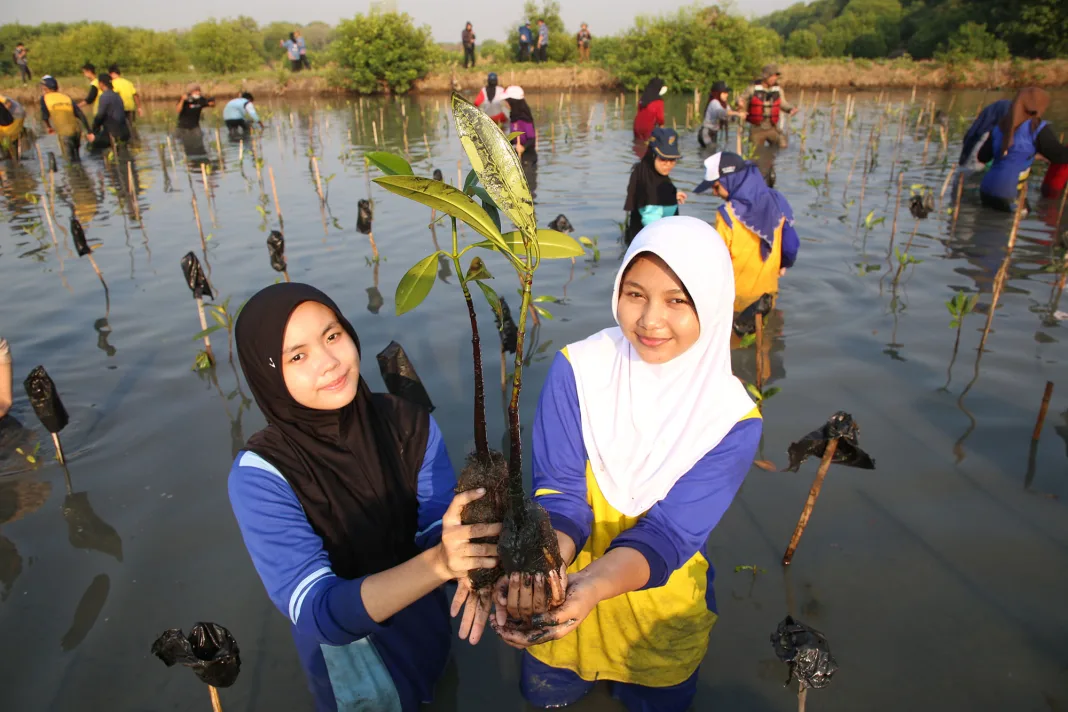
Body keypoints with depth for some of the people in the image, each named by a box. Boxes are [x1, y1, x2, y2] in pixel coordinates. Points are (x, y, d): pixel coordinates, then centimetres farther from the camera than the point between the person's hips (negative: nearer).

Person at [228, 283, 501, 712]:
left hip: (424, 619, 3)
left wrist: (468, 565, -42)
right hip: (342, 640, -2)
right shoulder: (260, 473, -29)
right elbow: (319, 611, -34)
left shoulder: (409, 424, -20)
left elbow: (442, 525, -19)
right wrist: (438, 562, -49)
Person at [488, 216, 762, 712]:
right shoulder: (577, 369, -21)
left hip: (661, 609, 0)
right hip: (564, 586, 1)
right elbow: (559, 491, -20)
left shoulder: (732, 419, -22)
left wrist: (592, 585, -48)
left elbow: (669, 531, -27)